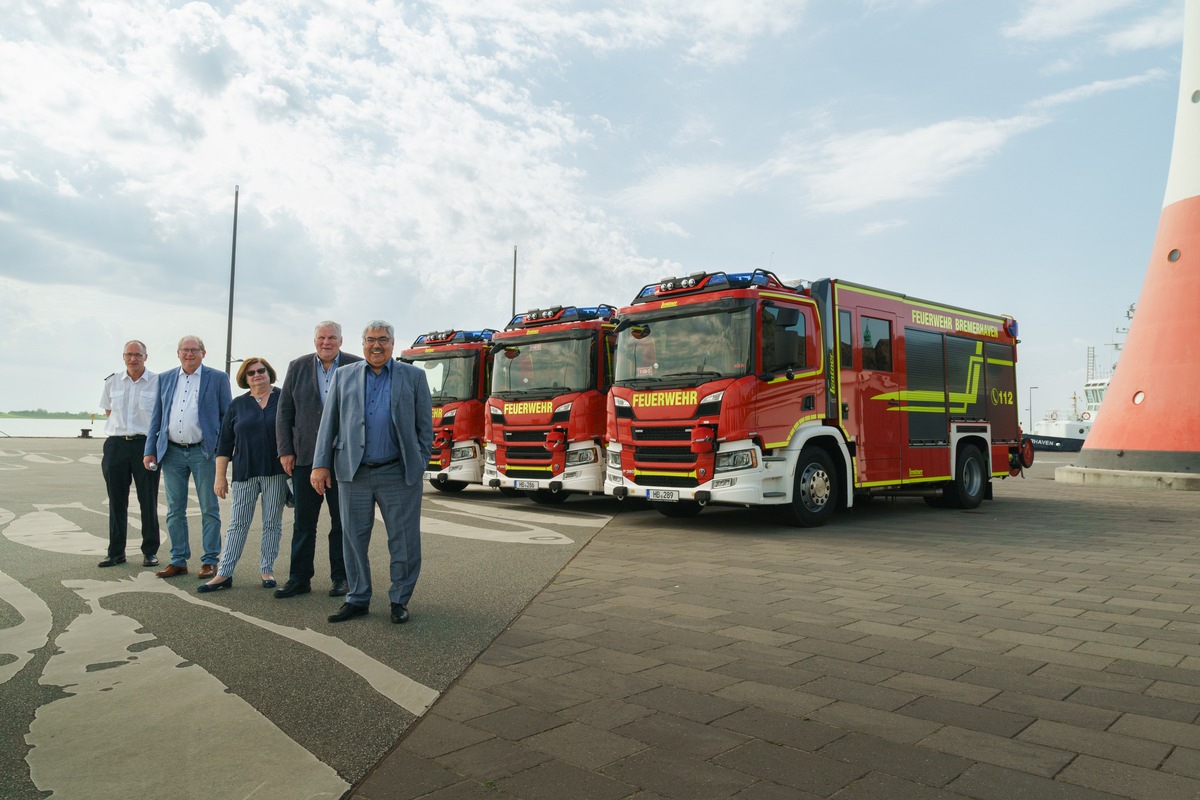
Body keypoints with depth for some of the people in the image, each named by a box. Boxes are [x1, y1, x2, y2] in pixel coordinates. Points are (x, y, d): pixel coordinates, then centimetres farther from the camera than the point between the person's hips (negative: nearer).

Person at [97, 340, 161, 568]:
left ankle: (150, 552, 10)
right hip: (116, 445, 3)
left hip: (145, 444, -3)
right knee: (116, 501, 8)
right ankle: (116, 552, 16)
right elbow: (108, 411, 21)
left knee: (148, 501, 1)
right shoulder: (112, 382, 9)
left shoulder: (158, 382, -1)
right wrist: (120, 430, 10)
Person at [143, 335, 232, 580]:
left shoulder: (218, 378, 2)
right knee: (175, 510, 9)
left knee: (209, 509, 2)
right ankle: (178, 561, 18)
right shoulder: (165, 379, 12)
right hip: (172, 452, 4)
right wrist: (150, 450, 6)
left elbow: (227, 416, 2)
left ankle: (210, 561, 10)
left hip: (204, 452, -3)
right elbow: (156, 417, 13)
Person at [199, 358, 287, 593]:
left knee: (272, 523, 4)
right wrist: (220, 476, 4)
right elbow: (225, 443, 9)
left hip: (276, 472, -2)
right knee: (237, 523, 3)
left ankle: (267, 570, 14)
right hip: (244, 473, 2)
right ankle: (224, 573, 7)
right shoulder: (237, 405, 9)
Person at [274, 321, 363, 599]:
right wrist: (285, 451, 0)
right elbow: (284, 412, 7)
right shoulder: (297, 367, 7)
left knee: (342, 522, 7)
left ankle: (341, 578, 17)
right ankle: (299, 579, 16)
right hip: (305, 458, 2)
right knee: (303, 521, 7)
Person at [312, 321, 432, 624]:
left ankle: (399, 600, 17)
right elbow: (328, 423, 8)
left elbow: (424, 425, 6)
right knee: (354, 539, 8)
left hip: (399, 474, -1)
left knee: (404, 541, 3)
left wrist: (420, 465, 0)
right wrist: (321, 464, 1)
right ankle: (357, 599, 22)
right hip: (354, 473, 2)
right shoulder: (343, 376, 10)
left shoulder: (413, 376, 6)